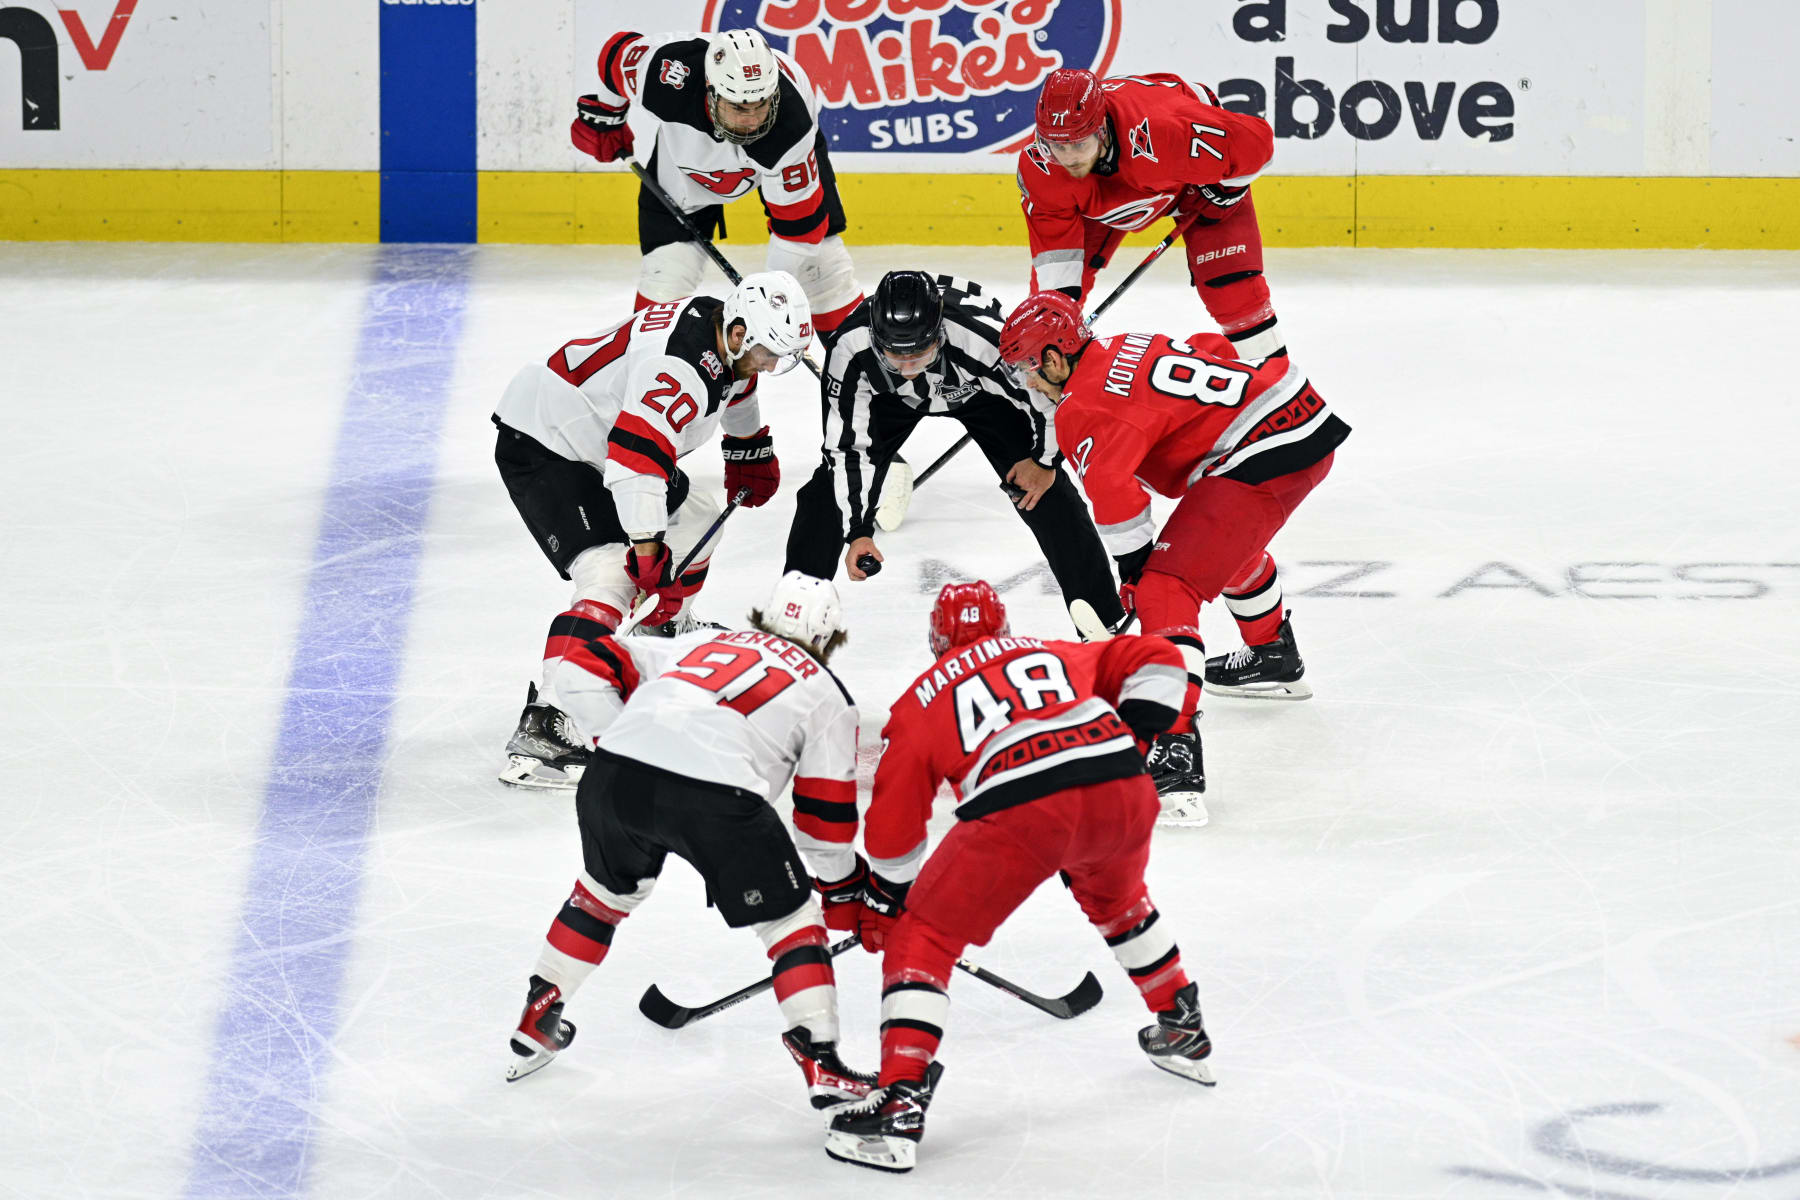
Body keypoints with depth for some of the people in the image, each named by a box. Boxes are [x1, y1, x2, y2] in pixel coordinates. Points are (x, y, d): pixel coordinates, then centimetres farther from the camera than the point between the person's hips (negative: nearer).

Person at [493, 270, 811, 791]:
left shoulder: (725, 332, 1)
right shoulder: (679, 367, -32)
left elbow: (732, 385, 25)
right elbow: (636, 455, -38)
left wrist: (750, 453, 40)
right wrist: (646, 546, -35)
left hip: (591, 439, 10)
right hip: (539, 448, -10)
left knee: (695, 522, 21)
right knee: (610, 575, -23)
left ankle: (665, 633, 44)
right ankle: (539, 731, -32)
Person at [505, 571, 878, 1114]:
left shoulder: (703, 642, 33)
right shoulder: (829, 695, 23)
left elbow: (584, 663, 26)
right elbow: (826, 816, 22)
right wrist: (844, 893, 35)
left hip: (615, 779, 4)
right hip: (715, 794, -4)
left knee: (607, 889, 32)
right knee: (791, 917, 14)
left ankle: (535, 1026, 39)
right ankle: (822, 1063, 5)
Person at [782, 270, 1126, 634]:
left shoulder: (987, 335, -44)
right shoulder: (850, 349, -38)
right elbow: (849, 446, -26)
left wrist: (1045, 460, -12)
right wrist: (857, 531, -26)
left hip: (980, 386, -1)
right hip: (890, 397, 1)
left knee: (1047, 494, -8)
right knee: (831, 489, -9)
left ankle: (1106, 620, 6)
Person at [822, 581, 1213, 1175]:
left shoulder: (922, 699, 24)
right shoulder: (1056, 654, 32)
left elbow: (893, 828, 25)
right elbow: (1155, 660, 25)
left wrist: (883, 902, 37)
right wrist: (1131, 736, 24)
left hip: (1019, 810, -4)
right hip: (1121, 788, 4)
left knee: (921, 939, 8)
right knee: (1116, 898, 38)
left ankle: (900, 1103, -6)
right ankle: (1183, 1032, 47)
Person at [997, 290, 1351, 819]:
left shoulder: (1086, 408, -10)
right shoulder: (1128, 348, 18)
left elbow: (1112, 489, -21)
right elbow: (1215, 351, 29)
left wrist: (1134, 571, -8)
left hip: (1261, 458, -10)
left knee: (1167, 590, -15)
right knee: (1230, 542, 40)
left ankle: (1175, 755, -31)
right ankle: (1275, 658, 65)